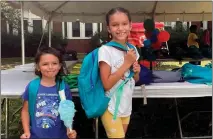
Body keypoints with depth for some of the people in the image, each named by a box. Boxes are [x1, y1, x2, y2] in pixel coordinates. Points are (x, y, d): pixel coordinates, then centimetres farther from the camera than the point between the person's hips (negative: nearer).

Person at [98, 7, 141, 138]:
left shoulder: (132, 49, 2)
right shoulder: (105, 50, -18)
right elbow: (107, 84, -21)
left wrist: (136, 71, -10)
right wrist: (126, 63, -21)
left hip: (127, 107, 6)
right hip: (111, 108, -6)